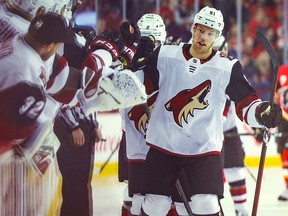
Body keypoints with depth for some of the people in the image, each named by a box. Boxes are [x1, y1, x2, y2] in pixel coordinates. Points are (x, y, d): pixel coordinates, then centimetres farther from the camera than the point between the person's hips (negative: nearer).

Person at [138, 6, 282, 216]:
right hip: (163, 144, 2)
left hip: (204, 148, -2)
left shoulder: (228, 67, -4)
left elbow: (246, 102, -8)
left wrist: (261, 112, -28)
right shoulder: (165, 55, 0)